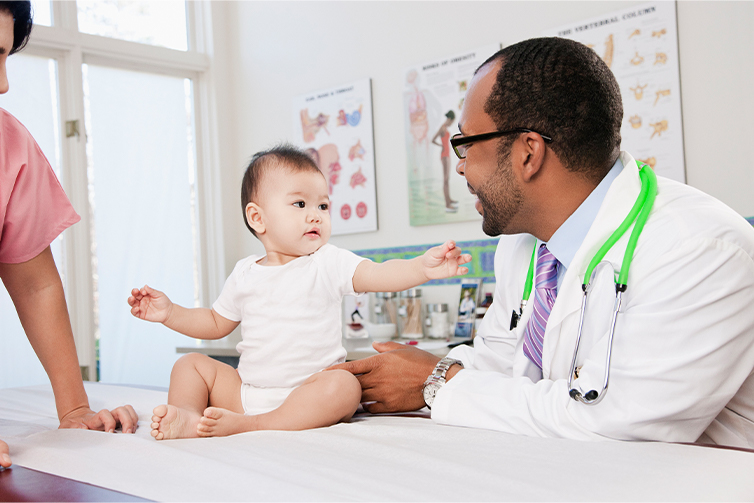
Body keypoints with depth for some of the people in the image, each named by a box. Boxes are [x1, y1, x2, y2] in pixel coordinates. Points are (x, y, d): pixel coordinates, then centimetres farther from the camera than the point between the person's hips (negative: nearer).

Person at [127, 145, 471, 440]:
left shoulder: (329, 263, -3)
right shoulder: (244, 273, 8)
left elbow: (378, 275, -18)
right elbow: (216, 324, 20)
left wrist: (422, 267, -36)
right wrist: (169, 313, 8)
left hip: (305, 392, -4)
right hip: (246, 389, 4)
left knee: (343, 386, -33)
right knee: (191, 364, 0)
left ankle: (246, 425, -37)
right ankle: (189, 417, -26)